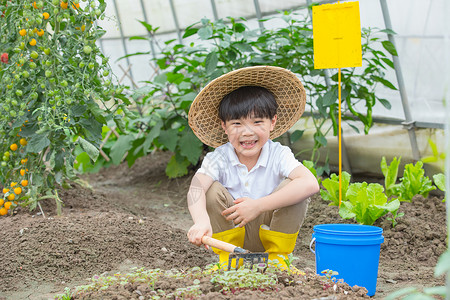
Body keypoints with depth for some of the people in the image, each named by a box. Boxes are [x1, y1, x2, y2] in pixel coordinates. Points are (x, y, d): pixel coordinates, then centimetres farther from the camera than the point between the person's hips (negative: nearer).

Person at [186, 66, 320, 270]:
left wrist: (258, 205, -39)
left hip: (269, 230, -1)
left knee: (292, 187, -24)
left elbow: (310, 184, -35)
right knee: (213, 190, -24)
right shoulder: (219, 158, -13)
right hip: (231, 233, 1)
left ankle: (278, 257, -7)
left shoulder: (279, 155, -16)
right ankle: (228, 259, -9)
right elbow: (196, 189, -32)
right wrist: (201, 221, -55)